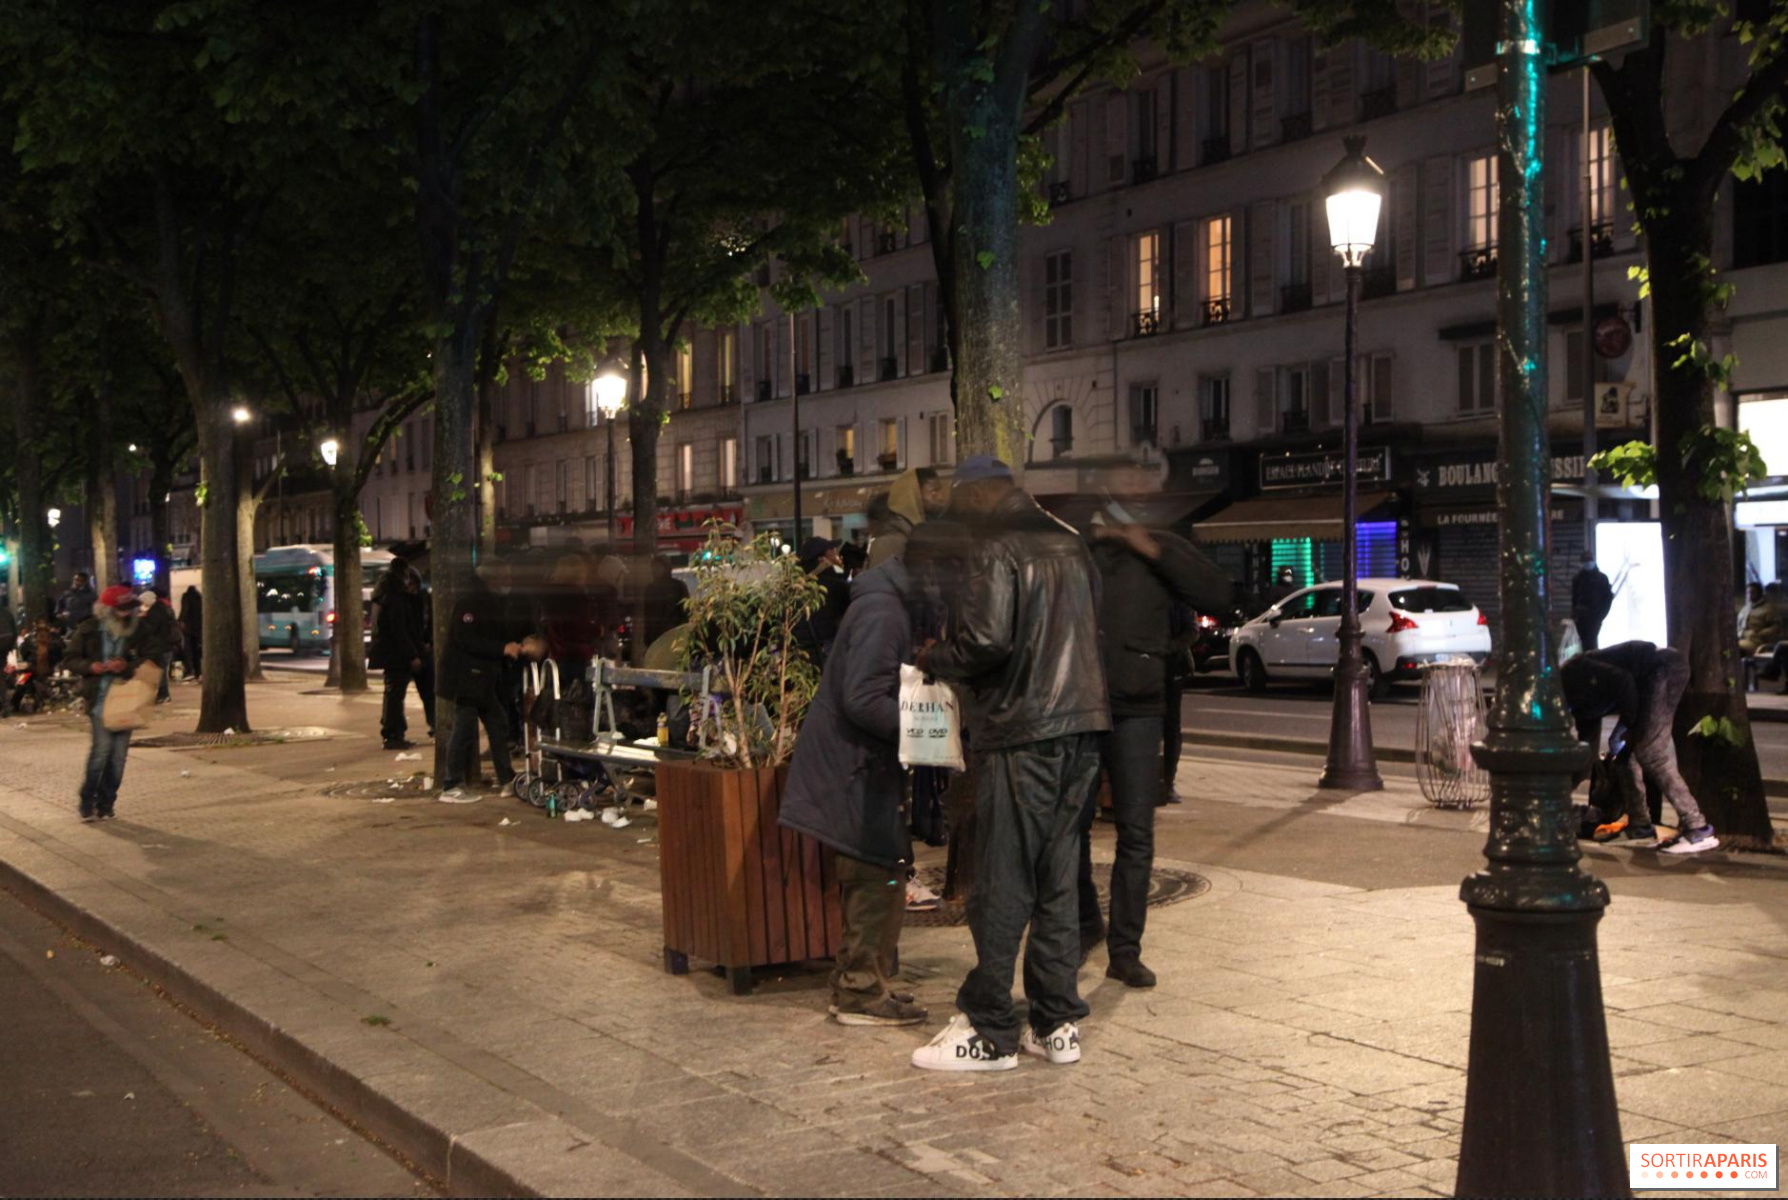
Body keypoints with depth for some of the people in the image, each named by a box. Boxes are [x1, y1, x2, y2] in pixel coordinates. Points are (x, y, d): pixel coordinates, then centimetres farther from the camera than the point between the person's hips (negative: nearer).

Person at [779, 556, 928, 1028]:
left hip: (865, 763, 11)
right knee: (879, 874, -6)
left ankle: (856, 985, 25)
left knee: (870, 878, 16)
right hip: (855, 763, -10)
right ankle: (862, 993, 2)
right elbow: (862, 700, -26)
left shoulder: (894, 607, 12)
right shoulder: (881, 613, -20)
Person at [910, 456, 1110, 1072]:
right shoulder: (1069, 544, 16)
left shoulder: (991, 550, -9)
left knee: (1002, 887, -1)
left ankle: (990, 1032, 5)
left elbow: (986, 640, -20)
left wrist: (934, 659, -1)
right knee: (1057, 882, 13)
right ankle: (1055, 1024, 17)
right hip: (1081, 730, 8)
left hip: (1021, 735, -8)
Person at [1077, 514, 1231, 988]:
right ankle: (1085, 925, 30)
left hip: (1135, 712, 0)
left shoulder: (1159, 550, 6)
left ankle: (1126, 951, 8)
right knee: (1071, 826, 7)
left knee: (1136, 834, 0)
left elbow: (1212, 591, -6)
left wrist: (1152, 551, -11)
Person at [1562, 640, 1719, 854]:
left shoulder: (1571, 676, -10)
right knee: (1620, 746, 11)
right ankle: (1640, 829, 13)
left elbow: (1621, 681, -21)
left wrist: (1630, 725, -10)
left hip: (1665, 667, -10)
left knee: (1649, 753, -15)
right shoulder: (1579, 699, 17)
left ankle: (1698, 831, -16)